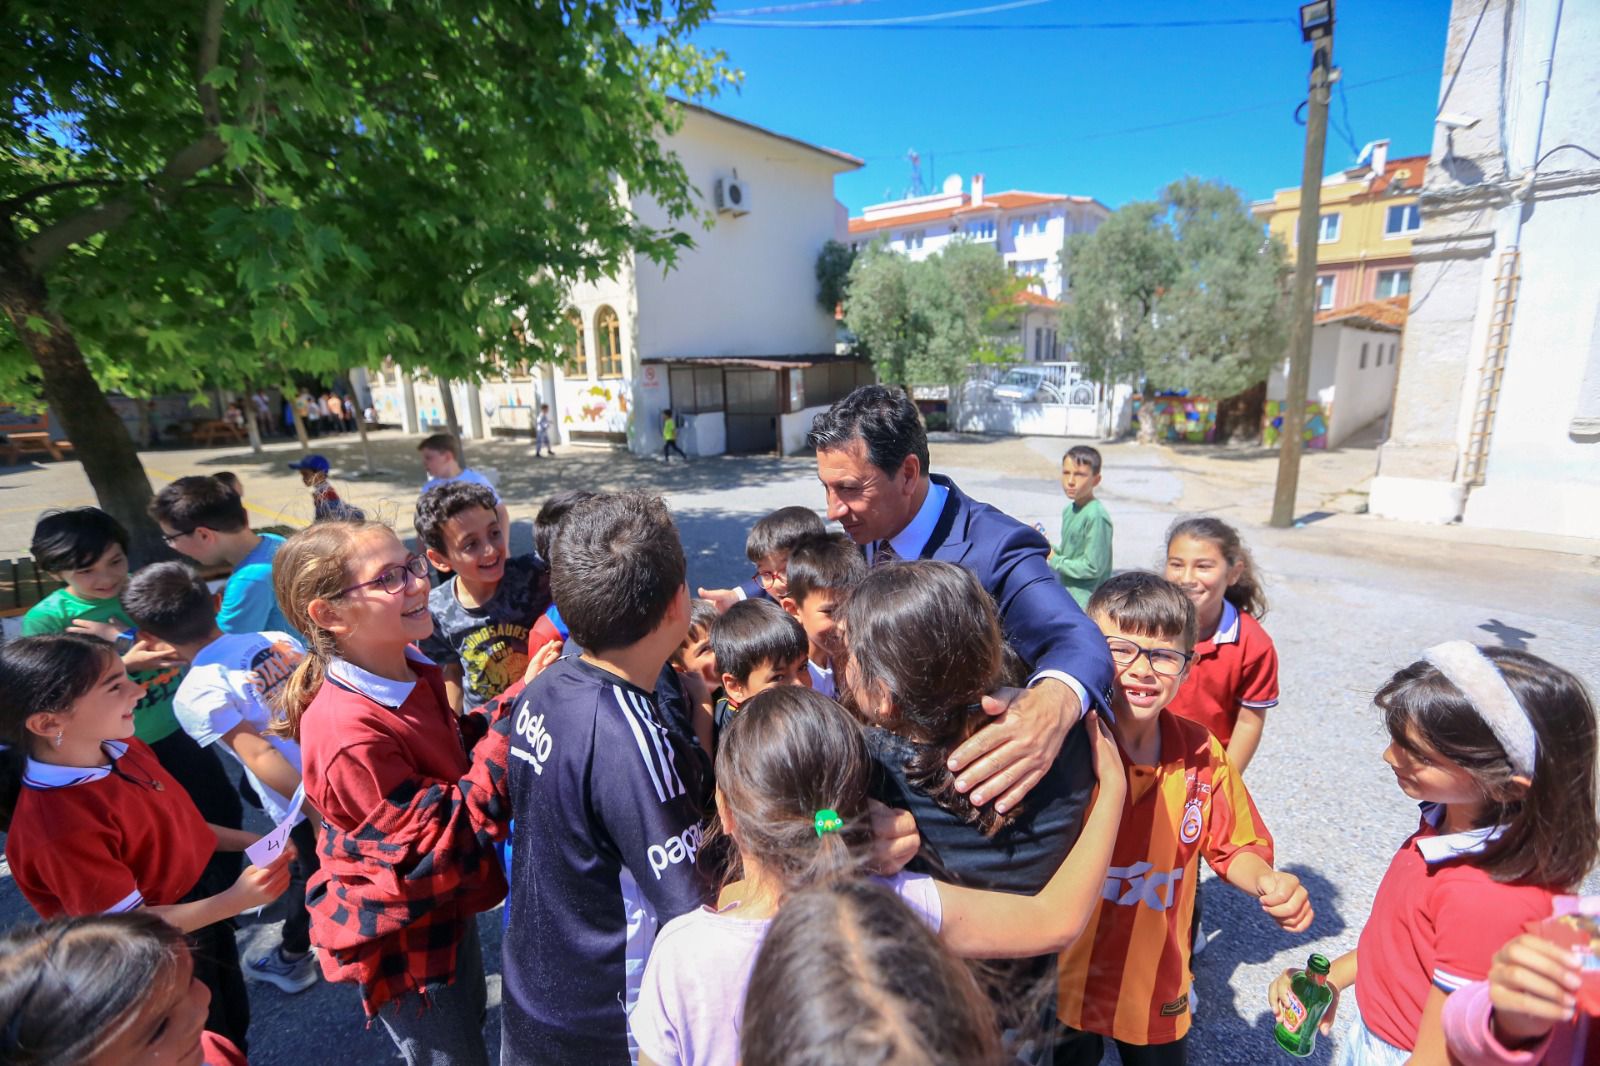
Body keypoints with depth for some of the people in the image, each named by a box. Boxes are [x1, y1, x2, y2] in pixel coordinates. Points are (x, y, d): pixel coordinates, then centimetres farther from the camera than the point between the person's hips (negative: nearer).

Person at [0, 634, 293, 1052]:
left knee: (235, 1023, 30)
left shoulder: (124, 747, -10)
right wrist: (235, 900, -34)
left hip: (202, 902, 7)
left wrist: (249, 842, -4)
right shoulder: (58, 829, -34)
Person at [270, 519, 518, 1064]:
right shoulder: (349, 735, -36)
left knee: (472, 1019, 31)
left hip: (447, 905, 8)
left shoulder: (413, 671, -9)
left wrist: (515, 702, -13)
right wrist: (513, 726, -35)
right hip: (401, 938, -8)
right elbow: (444, 837, -32)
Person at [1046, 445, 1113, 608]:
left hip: (1085, 604, -8)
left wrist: (1054, 560, -13)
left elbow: (1093, 567, -21)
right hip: (1065, 596, 9)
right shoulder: (1068, 510, 5)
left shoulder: (1097, 516, -20)